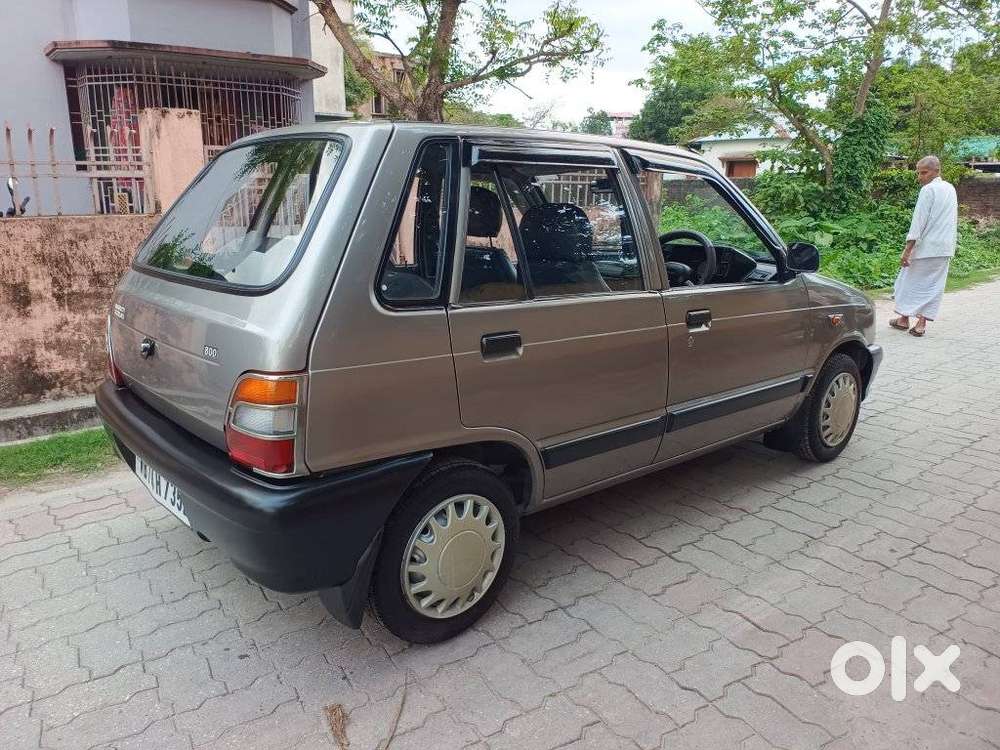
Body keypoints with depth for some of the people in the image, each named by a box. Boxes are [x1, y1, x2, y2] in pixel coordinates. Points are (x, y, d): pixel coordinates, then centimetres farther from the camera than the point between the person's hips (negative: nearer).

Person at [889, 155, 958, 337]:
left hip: (925, 247, -7)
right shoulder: (951, 189, 13)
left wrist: (908, 249, -17)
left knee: (911, 281, 7)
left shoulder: (928, 190, -11)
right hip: (945, 248, 7)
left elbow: (919, 221, -16)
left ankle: (904, 319, 15)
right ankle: (921, 323, 6)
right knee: (933, 284, 7)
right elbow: (953, 221, 18)